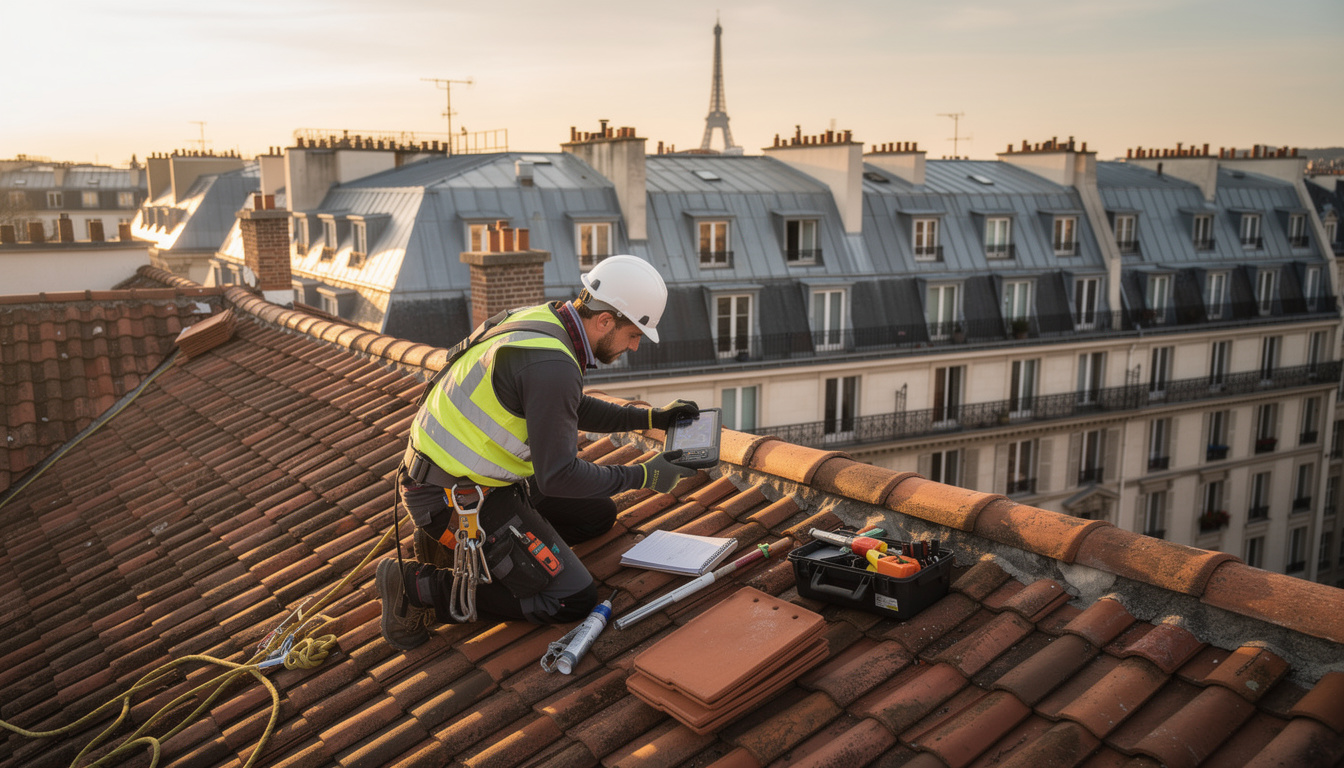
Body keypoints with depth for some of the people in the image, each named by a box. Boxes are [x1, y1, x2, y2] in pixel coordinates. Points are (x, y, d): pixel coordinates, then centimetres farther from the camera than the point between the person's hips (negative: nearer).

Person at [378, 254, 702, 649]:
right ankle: (420, 585, -5)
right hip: (456, 498, -10)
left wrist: (651, 417, 14)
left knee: (598, 516, 19)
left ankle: (452, 540, 16)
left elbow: (576, 409, 20)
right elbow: (558, 477, -23)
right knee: (573, 600, -8)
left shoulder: (548, 321, 3)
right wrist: (644, 476, -12)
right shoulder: (552, 365, -28)